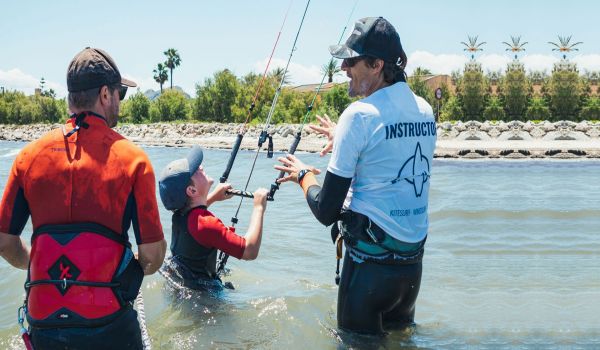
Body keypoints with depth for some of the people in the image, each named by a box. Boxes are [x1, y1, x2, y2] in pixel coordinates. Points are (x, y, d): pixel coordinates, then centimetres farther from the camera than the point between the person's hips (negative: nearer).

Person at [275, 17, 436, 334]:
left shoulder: (360, 114, -16)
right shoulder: (425, 110, 5)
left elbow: (326, 212, -14)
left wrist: (303, 175, 5)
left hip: (370, 261, -7)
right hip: (413, 261, 7)